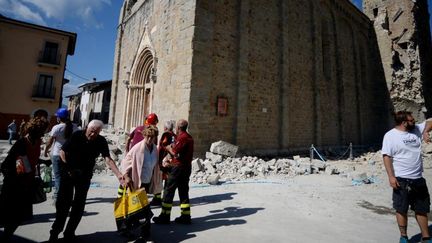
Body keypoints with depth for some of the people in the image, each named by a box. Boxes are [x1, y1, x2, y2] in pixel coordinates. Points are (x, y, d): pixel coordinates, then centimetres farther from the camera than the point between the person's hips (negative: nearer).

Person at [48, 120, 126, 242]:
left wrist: (119, 174, -37)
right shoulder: (76, 135, -15)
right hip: (68, 173, -1)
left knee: (79, 205, 6)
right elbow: (62, 151, -8)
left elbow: (108, 159, -24)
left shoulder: (101, 141, -14)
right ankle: (55, 231, 23)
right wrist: (69, 167, -15)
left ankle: (69, 233, 22)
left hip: (85, 175, 1)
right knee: (63, 202, 5)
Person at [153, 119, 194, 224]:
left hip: (178, 167, -9)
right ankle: (186, 216, 16)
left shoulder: (181, 137, -14)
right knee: (184, 192, 12)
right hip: (187, 167, 9)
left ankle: (165, 216, 8)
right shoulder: (189, 137, 14)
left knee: (169, 191, 1)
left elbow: (175, 153, -17)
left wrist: (168, 148, -1)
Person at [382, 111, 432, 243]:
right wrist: (391, 176, -20)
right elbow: (386, 156, -15)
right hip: (401, 180, -6)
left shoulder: (416, 129, 6)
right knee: (402, 209, 6)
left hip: (418, 179, 6)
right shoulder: (390, 135, -13)